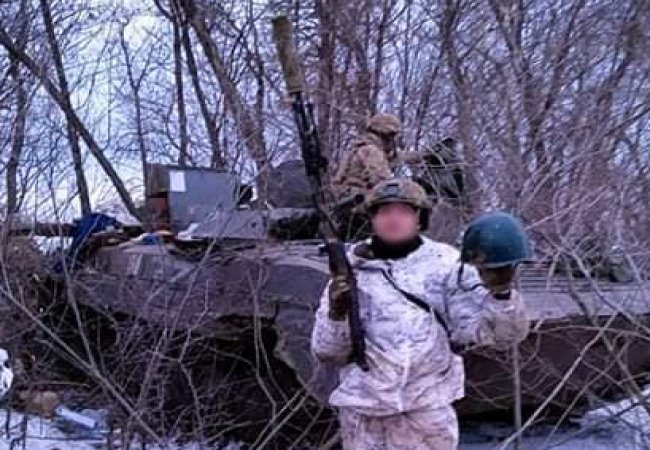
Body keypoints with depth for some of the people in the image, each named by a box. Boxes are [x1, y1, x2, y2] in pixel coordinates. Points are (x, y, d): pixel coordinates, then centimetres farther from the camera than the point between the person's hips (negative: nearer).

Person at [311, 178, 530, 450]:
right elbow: (326, 351, 3)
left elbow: (505, 332, -9)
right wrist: (336, 315, -17)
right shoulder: (351, 269, 3)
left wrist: (500, 291, -29)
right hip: (362, 409, 2)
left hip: (428, 408, -1)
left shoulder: (445, 264, -2)